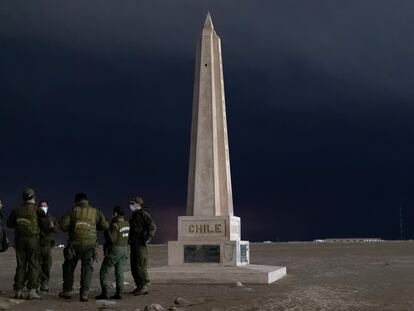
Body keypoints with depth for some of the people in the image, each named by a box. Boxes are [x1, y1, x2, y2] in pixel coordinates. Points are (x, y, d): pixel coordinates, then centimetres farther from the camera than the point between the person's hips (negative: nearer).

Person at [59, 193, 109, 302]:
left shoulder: (73, 211, 0)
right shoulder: (95, 212, 3)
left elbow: (62, 225, -9)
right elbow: (105, 226, 1)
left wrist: (70, 228, 11)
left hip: (75, 244, -1)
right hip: (90, 244, 1)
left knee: (69, 267, 17)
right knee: (87, 269, 7)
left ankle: (67, 290, 23)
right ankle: (84, 293, -2)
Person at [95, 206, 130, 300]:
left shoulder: (115, 225, -18)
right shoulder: (126, 224, 6)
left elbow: (112, 239, -22)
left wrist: (106, 231, -8)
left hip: (114, 251, -7)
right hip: (124, 250, 7)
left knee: (104, 272, 2)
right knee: (119, 272, 9)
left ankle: (104, 293, -3)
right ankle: (118, 293, 4)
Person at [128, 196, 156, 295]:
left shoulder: (144, 214, -11)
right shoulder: (134, 215, 18)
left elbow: (152, 227, -19)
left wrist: (147, 239, -19)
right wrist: (130, 240, 17)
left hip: (141, 244, -10)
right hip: (134, 244, 10)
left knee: (140, 266, -10)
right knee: (134, 266, 11)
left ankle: (144, 286, -4)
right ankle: (139, 286, 18)